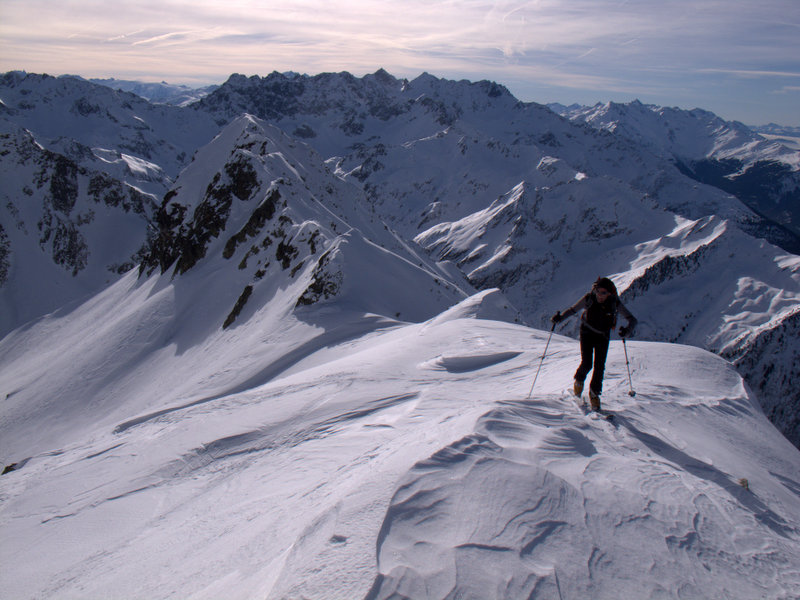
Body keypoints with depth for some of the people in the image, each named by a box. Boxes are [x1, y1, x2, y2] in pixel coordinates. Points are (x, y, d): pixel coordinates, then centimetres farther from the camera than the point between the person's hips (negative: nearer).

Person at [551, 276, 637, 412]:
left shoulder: (615, 303, -20)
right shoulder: (589, 299, -21)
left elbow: (632, 319, -18)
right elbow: (573, 309, -8)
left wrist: (627, 330, -39)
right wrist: (560, 317, -25)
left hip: (603, 336, 1)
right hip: (587, 333, -1)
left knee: (599, 366, -5)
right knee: (586, 364, -11)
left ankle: (594, 393, 17)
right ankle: (579, 381, 23)